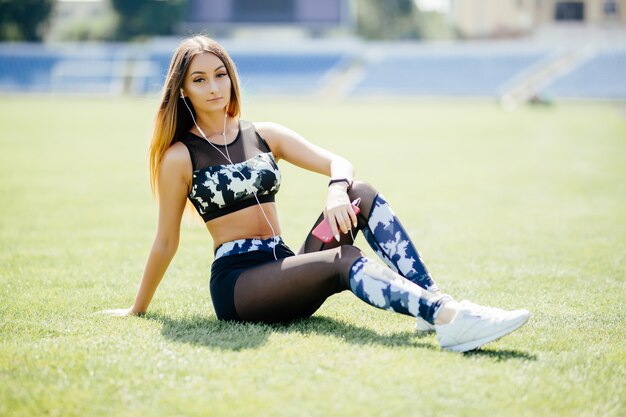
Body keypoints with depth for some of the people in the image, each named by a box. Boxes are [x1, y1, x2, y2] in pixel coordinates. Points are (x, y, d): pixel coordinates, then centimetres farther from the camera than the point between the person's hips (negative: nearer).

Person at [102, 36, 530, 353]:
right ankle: (449, 320, -54)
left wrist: (337, 191, -19)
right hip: (236, 281, -5)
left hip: (284, 267, 6)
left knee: (362, 194, -18)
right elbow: (166, 242, 6)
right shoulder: (180, 157, 0)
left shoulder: (264, 136, 14)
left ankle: (434, 301, -32)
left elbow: (339, 163, 4)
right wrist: (138, 310, 11)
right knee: (345, 261, -33)